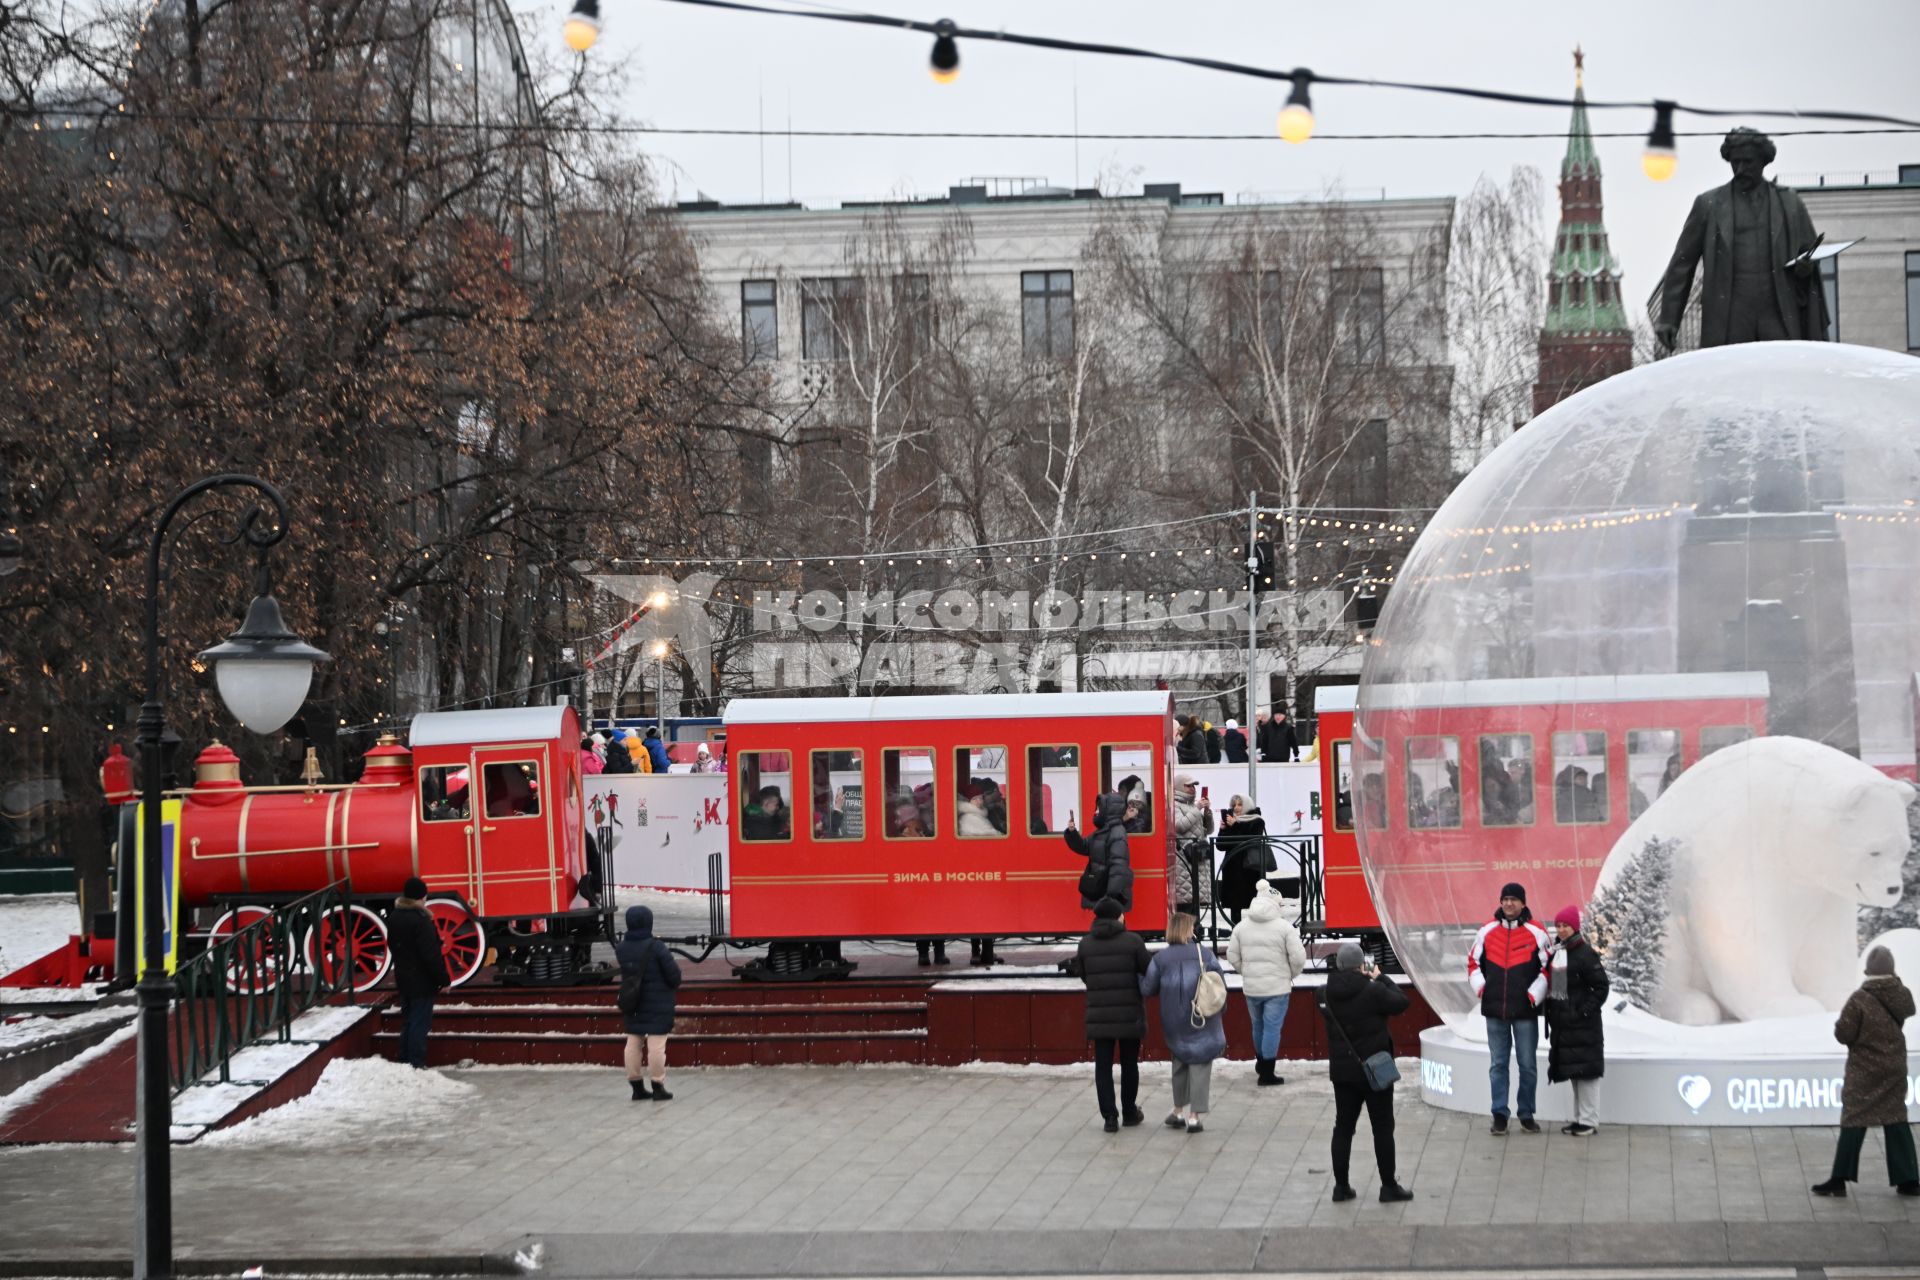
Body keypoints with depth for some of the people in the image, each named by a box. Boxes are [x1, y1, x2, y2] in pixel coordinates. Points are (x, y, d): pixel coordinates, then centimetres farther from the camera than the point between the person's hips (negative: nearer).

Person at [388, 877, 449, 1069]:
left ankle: (404, 1062, 20)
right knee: (420, 1023, -4)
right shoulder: (420, 920, -21)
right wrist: (443, 979, -14)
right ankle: (416, 1065, -4)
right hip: (422, 981, -8)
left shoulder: (394, 917, 6)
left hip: (403, 979, 8)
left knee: (407, 1021, 17)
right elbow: (431, 954, -22)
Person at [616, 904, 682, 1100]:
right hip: (657, 1005, -5)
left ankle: (636, 1086, 17)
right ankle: (658, 1086, 3)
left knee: (633, 1043, 12)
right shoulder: (656, 947, -18)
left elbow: (625, 973, 8)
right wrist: (673, 985, 7)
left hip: (631, 1004, 5)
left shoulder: (621, 949, -2)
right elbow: (673, 974, -12)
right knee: (657, 1044, 0)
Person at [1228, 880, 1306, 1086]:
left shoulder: (1241, 927, 1)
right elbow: (1298, 958, -12)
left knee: (1258, 1026, 21)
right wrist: (1291, 975, 7)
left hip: (1251, 987, 4)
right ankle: (1266, 1073, 1)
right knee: (1272, 1028, 1)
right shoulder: (1284, 927, -11)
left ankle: (1261, 1063, 38)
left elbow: (1233, 956, 5)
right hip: (1277, 987, -4)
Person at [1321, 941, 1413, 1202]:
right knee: (1382, 1128, 5)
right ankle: (1389, 1186, 9)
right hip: (1374, 1069, -5)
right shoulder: (1372, 991, -20)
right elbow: (1401, 1002, -9)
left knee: (1343, 1127, 12)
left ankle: (1341, 1185, 14)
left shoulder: (1330, 992, -4)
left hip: (1342, 1070, 5)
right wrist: (1381, 978, 3)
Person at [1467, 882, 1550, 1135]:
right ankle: (1499, 1115, 9)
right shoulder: (1487, 931, 5)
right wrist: (1480, 988, 1)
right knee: (1497, 1064, 5)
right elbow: (1473, 962, 15)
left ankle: (1527, 1114, 15)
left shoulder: (1536, 933, -2)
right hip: (1494, 1010, 2)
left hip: (1525, 1011, -2)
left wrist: (1535, 994, -8)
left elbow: (1547, 969, 2)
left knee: (1528, 1065, 4)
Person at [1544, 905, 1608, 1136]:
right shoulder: (1555, 954, 13)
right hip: (1561, 1024, 8)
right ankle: (1579, 1118, 18)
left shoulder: (1585, 954, -11)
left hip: (1582, 1025, -8)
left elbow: (1600, 988, -13)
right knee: (1573, 1073, 12)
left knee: (1585, 1071, -7)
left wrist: (1584, 1011, -16)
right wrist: (1549, 1010, 12)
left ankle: (1589, 1121, -3)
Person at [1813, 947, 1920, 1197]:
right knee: (1896, 1121, 11)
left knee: (1854, 1122, 1)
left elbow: (1843, 1034, -19)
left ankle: (1839, 1179, 0)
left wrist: (1841, 1023, 2)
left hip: (1864, 1071, -4)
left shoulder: (1859, 1000, -19)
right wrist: (1895, 981, 26)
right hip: (1895, 1068, 4)